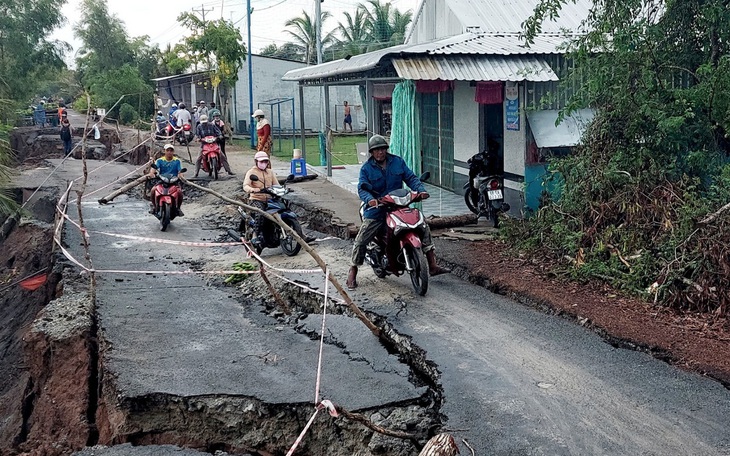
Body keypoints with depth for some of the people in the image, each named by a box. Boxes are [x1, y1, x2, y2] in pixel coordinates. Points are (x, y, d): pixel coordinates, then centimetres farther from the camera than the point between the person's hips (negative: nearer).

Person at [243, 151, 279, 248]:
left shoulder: (270, 172, 20)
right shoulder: (251, 172, 2)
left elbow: (276, 184, 12)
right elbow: (245, 185, -12)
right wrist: (252, 189, -35)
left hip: (269, 199, 5)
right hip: (256, 199, -5)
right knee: (260, 214, -35)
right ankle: (255, 237, -29)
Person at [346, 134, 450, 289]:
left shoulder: (398, 162, 6)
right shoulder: (366, 168, -2)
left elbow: (410, 177, 3)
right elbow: (362, 188, -13)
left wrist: (421, 190, -16)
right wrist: (370, 199, -35)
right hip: (376, 209, -2)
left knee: (423, 227, -4)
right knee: (361, 240, -9)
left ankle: (433, 266, 4)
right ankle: (352, 272, 9)